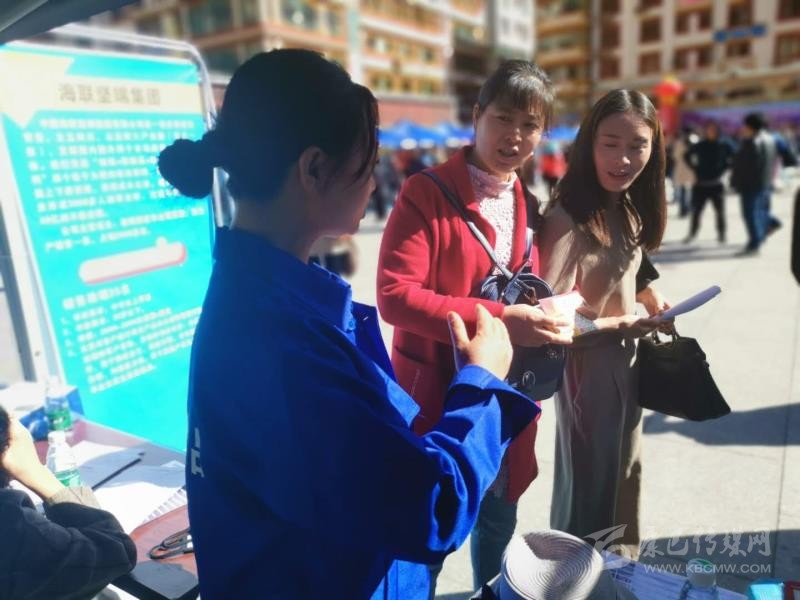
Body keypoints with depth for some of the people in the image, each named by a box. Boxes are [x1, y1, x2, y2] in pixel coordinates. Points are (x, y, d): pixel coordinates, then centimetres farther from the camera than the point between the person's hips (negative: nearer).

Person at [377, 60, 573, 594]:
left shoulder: (530, 208, 8)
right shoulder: (425, 193, -13)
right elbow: (395, 295, -22)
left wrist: (546, 314, -10)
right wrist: (500, 318, -28)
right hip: (435, 393, -6)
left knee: (500, 518, 24)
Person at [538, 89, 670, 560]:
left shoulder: (631, 211, 0)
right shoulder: (568, 219, -25)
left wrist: (648, 295, -3)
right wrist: (617, 326, -18)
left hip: (629, 358, 9)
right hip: (588, 364, -8)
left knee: (626, 472, 25)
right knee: (589, 482, 11)